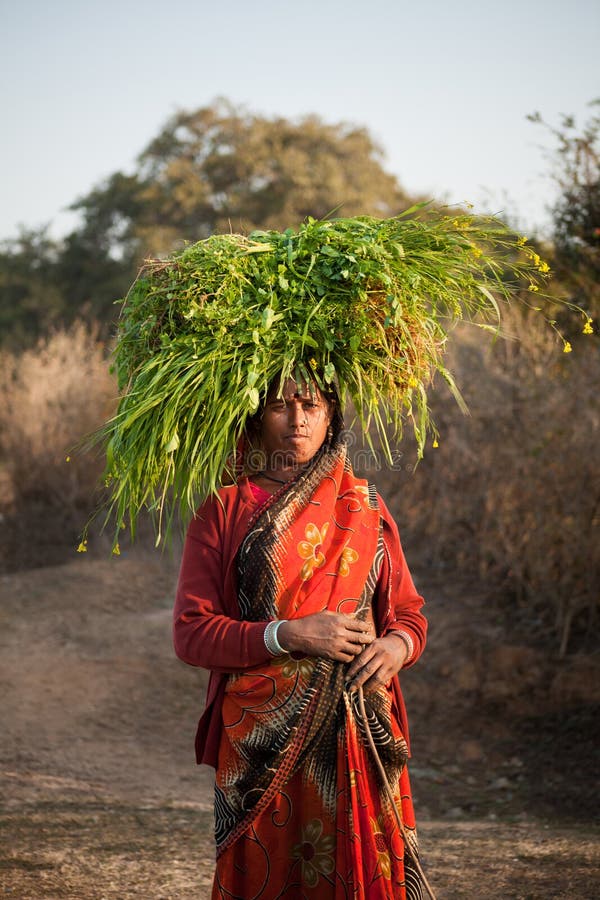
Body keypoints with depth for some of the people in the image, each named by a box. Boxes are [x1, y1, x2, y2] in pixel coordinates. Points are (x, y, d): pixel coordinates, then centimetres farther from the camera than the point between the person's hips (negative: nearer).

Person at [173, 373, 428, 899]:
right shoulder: (223, 510, 1)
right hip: (262, 738, -2)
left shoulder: (364, 506, 11)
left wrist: (397, 645, -8)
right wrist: (288, 635, -16)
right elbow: (190, 634, -5)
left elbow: (409, 613, 15)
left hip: (358, 736, 2)